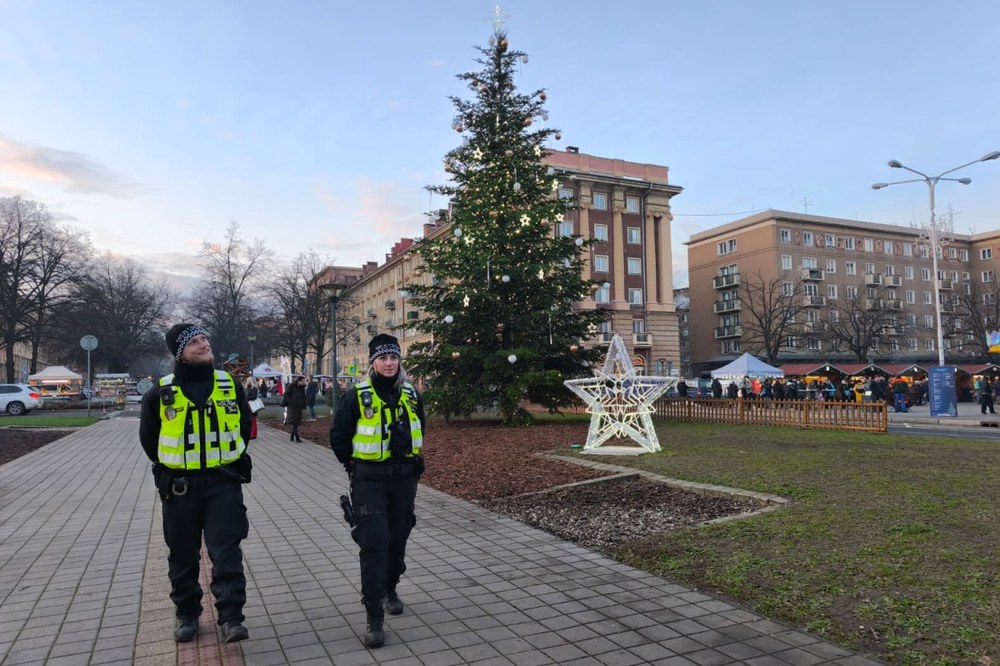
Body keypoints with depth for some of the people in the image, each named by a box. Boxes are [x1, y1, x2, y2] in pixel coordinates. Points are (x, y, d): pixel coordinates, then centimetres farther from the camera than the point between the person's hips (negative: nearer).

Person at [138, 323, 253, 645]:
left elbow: (245, 427, 13)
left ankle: (231, 618, 1)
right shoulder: (160, 392, -5)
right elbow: (148, 437, 10)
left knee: (226, 552, -4)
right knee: (183, 556, 13)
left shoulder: (230, 385, 0)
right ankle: (187, 615, 30)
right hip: (180, 486, 1)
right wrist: (171, 472, 10)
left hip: (224, 483, 0)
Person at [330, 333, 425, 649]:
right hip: (369, 480, -4)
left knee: (398, 539, 16)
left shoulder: (411, 394, 4)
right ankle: (374, 616, -3)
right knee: (374, 542, -10)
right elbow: (338, 436, 0)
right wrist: (355, 465, 5)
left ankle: (390, 589, 40)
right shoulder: (357, 395, -9)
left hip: (404, 478, 4)